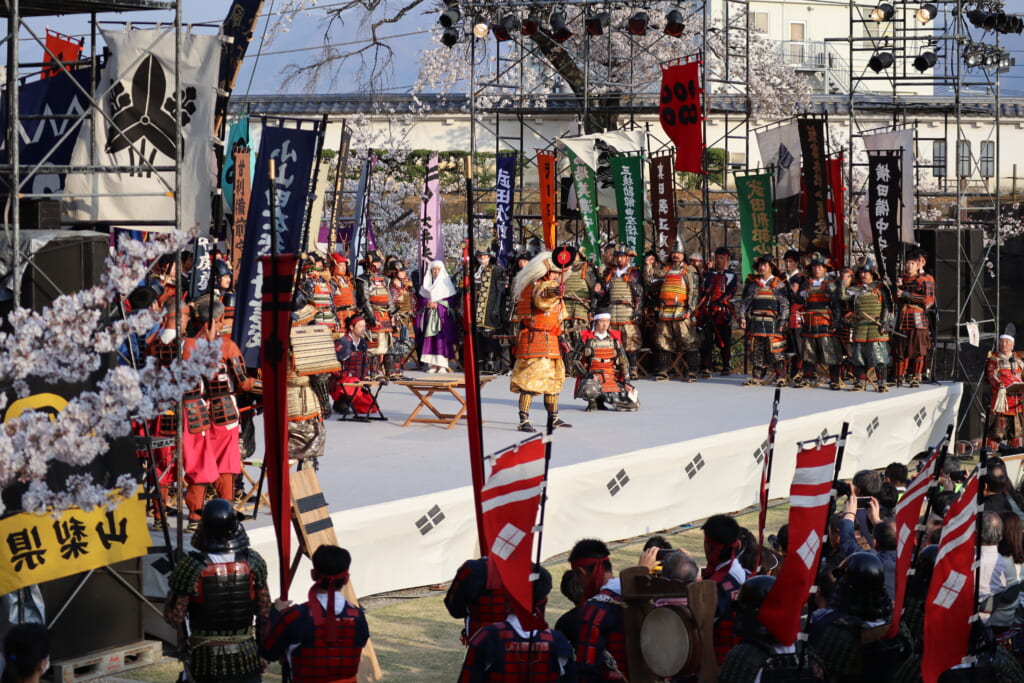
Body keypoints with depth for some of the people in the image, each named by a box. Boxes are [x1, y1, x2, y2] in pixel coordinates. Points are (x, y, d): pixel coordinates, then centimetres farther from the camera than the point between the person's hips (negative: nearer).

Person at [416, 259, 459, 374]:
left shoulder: (446, 282, 2)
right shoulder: (427, 283, 14)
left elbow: (451, 300, -1)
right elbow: (421, 299, 14)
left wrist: (438, 304, -12)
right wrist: (427, 303, -8)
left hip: (442, 315, -4)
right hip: (429, 315, 4)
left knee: (442, 338, -11)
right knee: (429, 338, -3)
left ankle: (442, 365, -10)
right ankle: (433, 364, -1)